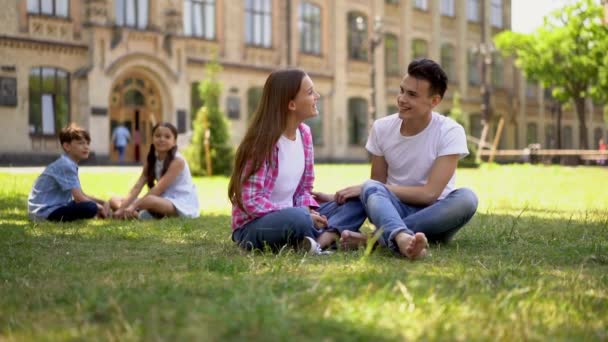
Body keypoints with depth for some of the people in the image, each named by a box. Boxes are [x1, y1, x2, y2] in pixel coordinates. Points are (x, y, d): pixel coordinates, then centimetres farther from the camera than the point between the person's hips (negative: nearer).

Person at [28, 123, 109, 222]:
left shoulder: (69, 164, 14)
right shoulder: (66, 165, -16)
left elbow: (81, 195, 19)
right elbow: (79, 198, -21)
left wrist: (101, 202, 4)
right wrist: (99, 207, -6)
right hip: (45, 211, -11)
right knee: (91, 208, -26)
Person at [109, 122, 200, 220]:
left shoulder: (177, 161, -14)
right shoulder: (151, 160, 7)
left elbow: (159, 189, -21)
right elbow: (137, 186, -2)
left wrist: (134, 206, -25)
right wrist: (122, 207, -16)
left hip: (183, 204, -8)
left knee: (150, 200, -41)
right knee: (114, 201, 0)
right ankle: (136, 213, -24)